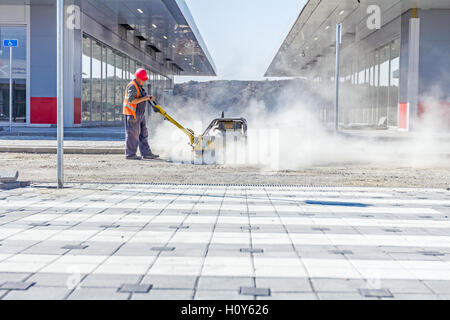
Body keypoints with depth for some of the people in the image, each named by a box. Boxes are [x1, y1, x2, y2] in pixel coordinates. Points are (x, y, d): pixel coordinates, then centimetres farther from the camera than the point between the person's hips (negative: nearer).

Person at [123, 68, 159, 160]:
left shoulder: (139, 86, 15)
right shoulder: (132, 86, -17)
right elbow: (131, 100, -25)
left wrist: (149, 97, 9)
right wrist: (144, 98, -24)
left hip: (140, 114, 10)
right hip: (132, 114, -10)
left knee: (143, 134, 10)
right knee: (133, 134, -5)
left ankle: (146, 153, 13)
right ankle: (130, 154, 1)